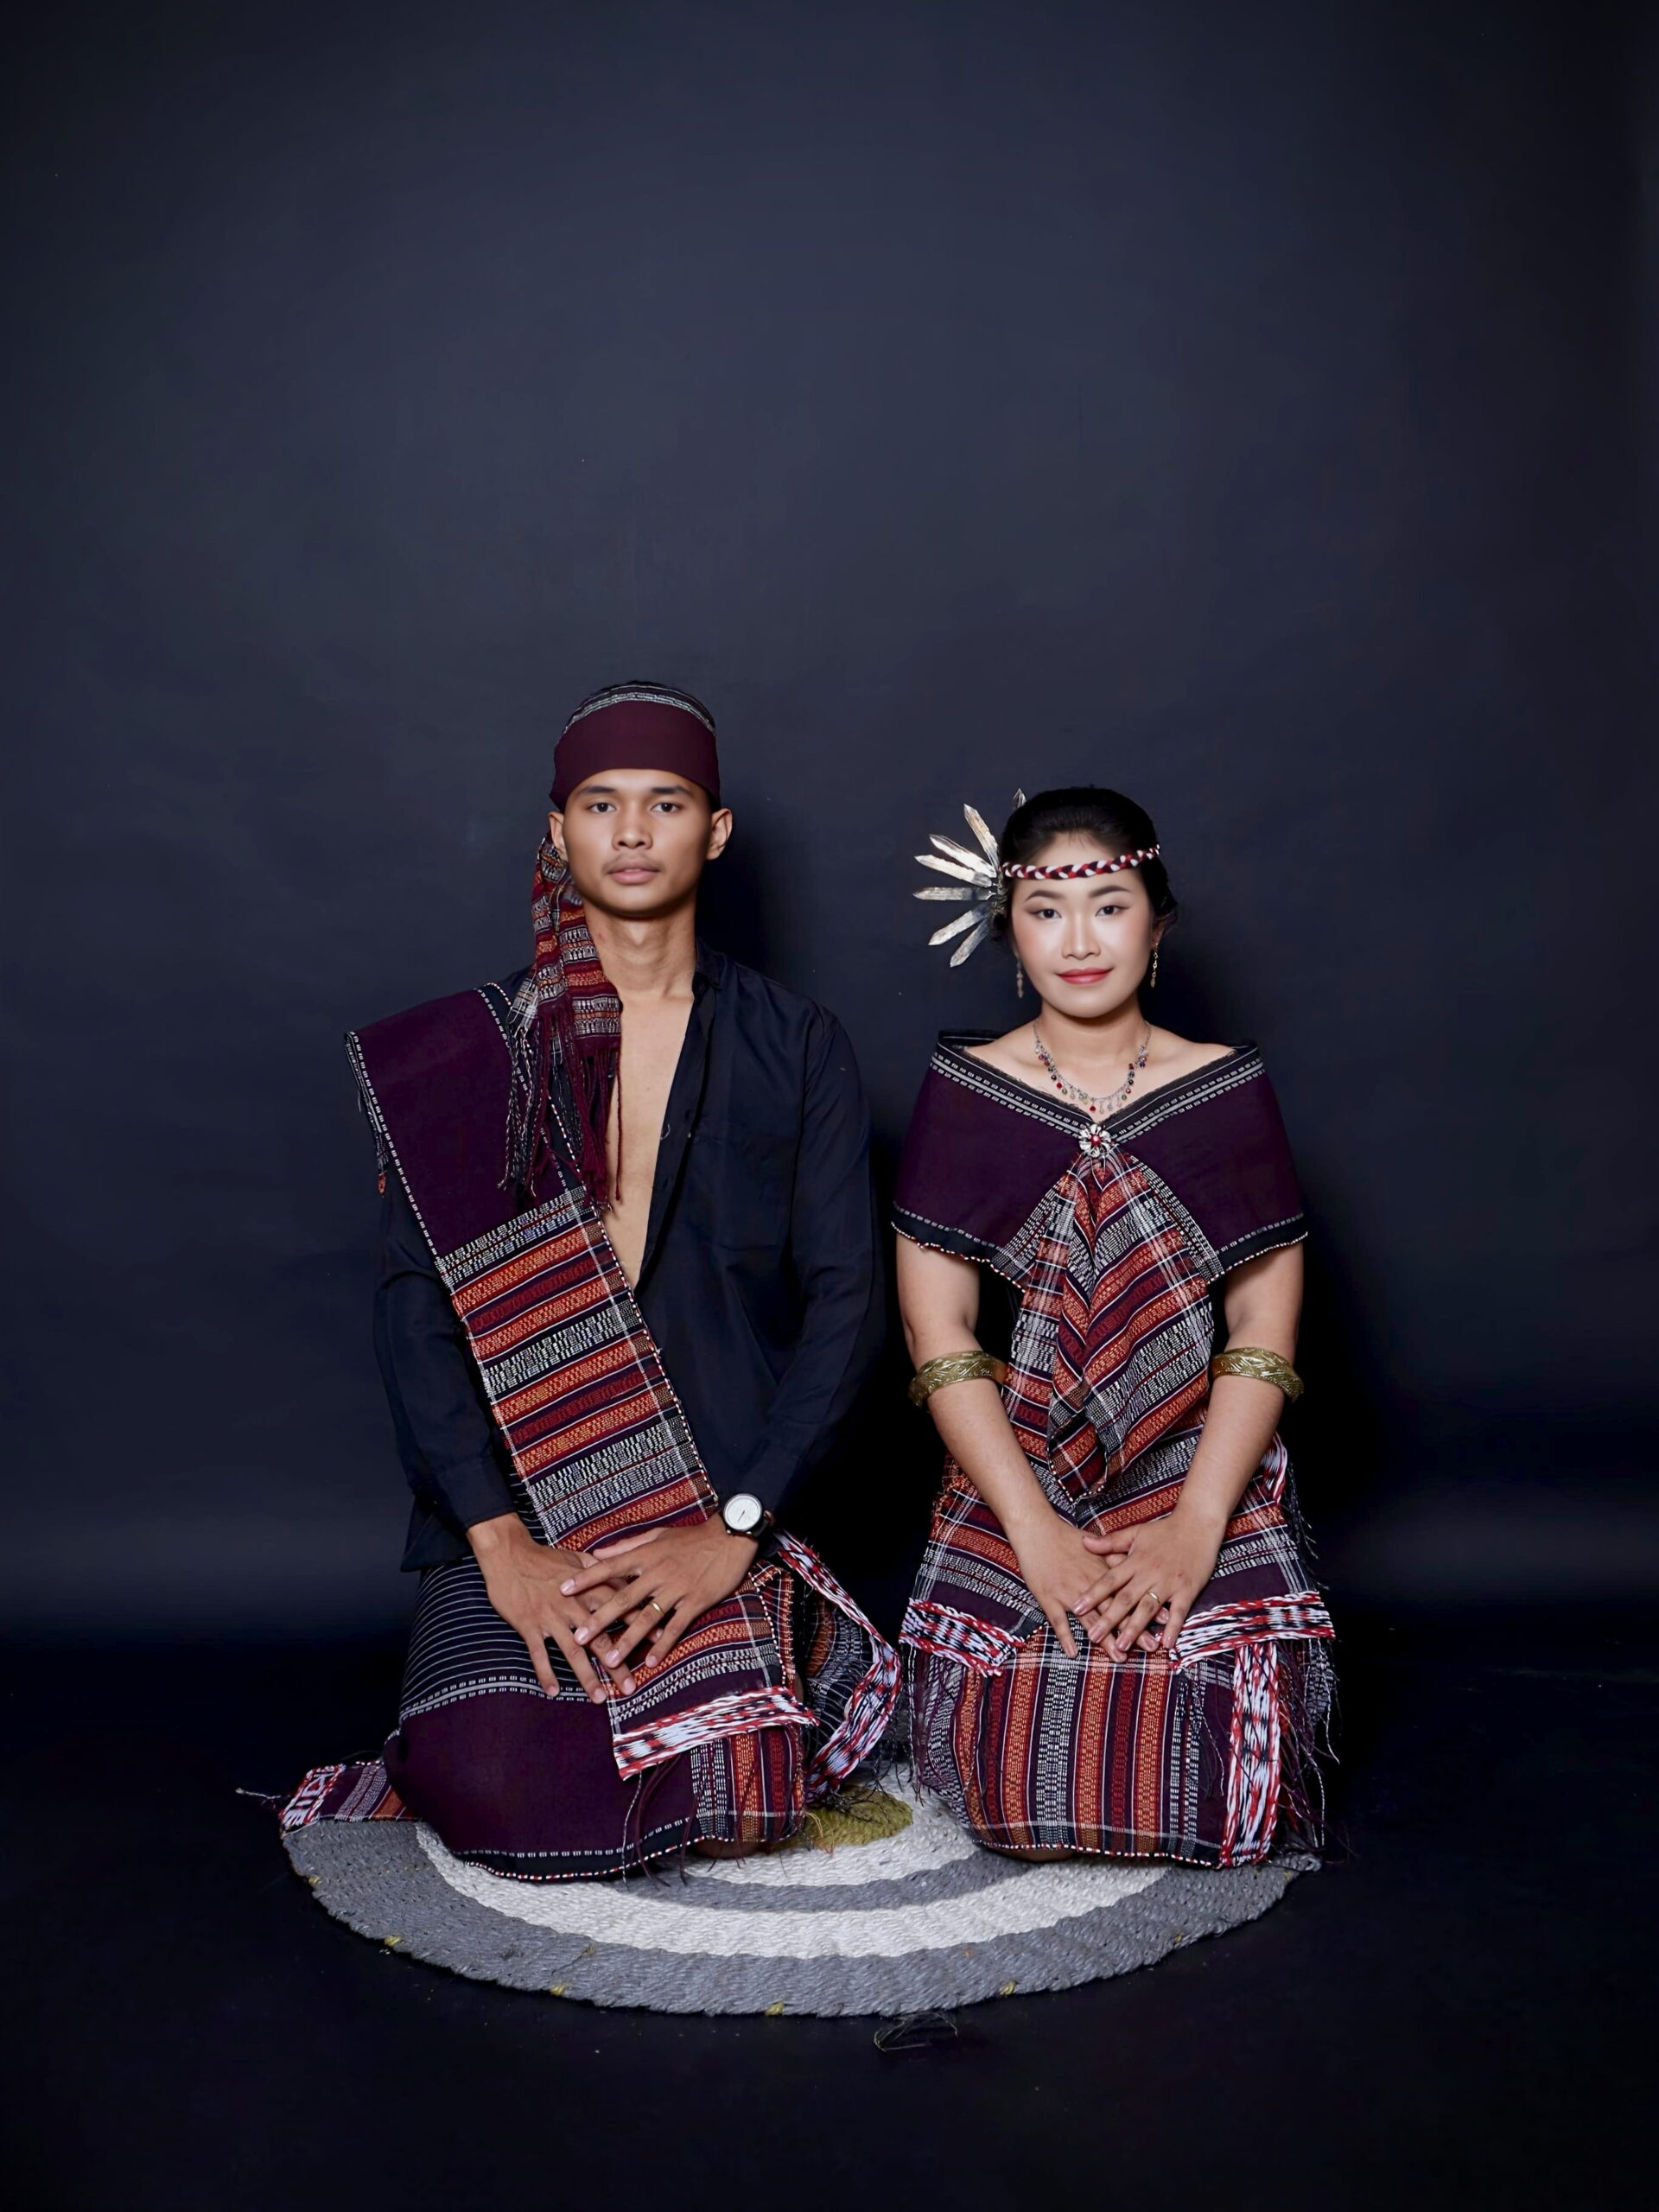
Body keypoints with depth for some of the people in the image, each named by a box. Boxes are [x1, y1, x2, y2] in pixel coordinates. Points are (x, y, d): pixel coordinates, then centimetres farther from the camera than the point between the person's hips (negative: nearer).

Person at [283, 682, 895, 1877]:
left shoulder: (797, 1047, 7)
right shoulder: (470, 1051, 6)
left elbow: (845, 1298, 0)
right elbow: (416, 1299, -1)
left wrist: (733, 1525, -12)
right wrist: (499, 1537, -13)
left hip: (724, 1499, 0)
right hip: (517, 1493, 1)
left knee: (726, 1803, -20)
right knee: (494, 1801, -20)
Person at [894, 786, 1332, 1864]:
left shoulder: (1229, 1089, 4)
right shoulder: (965, 1091, 2)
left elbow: (1265, 1331, -1)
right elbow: (939, 1334, -3)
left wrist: (1197, 1525, -14)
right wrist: (1034, 1527, -13)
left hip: (1205, 1483, 1)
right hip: (1013, 1485, 0)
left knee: (1221, 1804, -16)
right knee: (1026, 1812, -16)